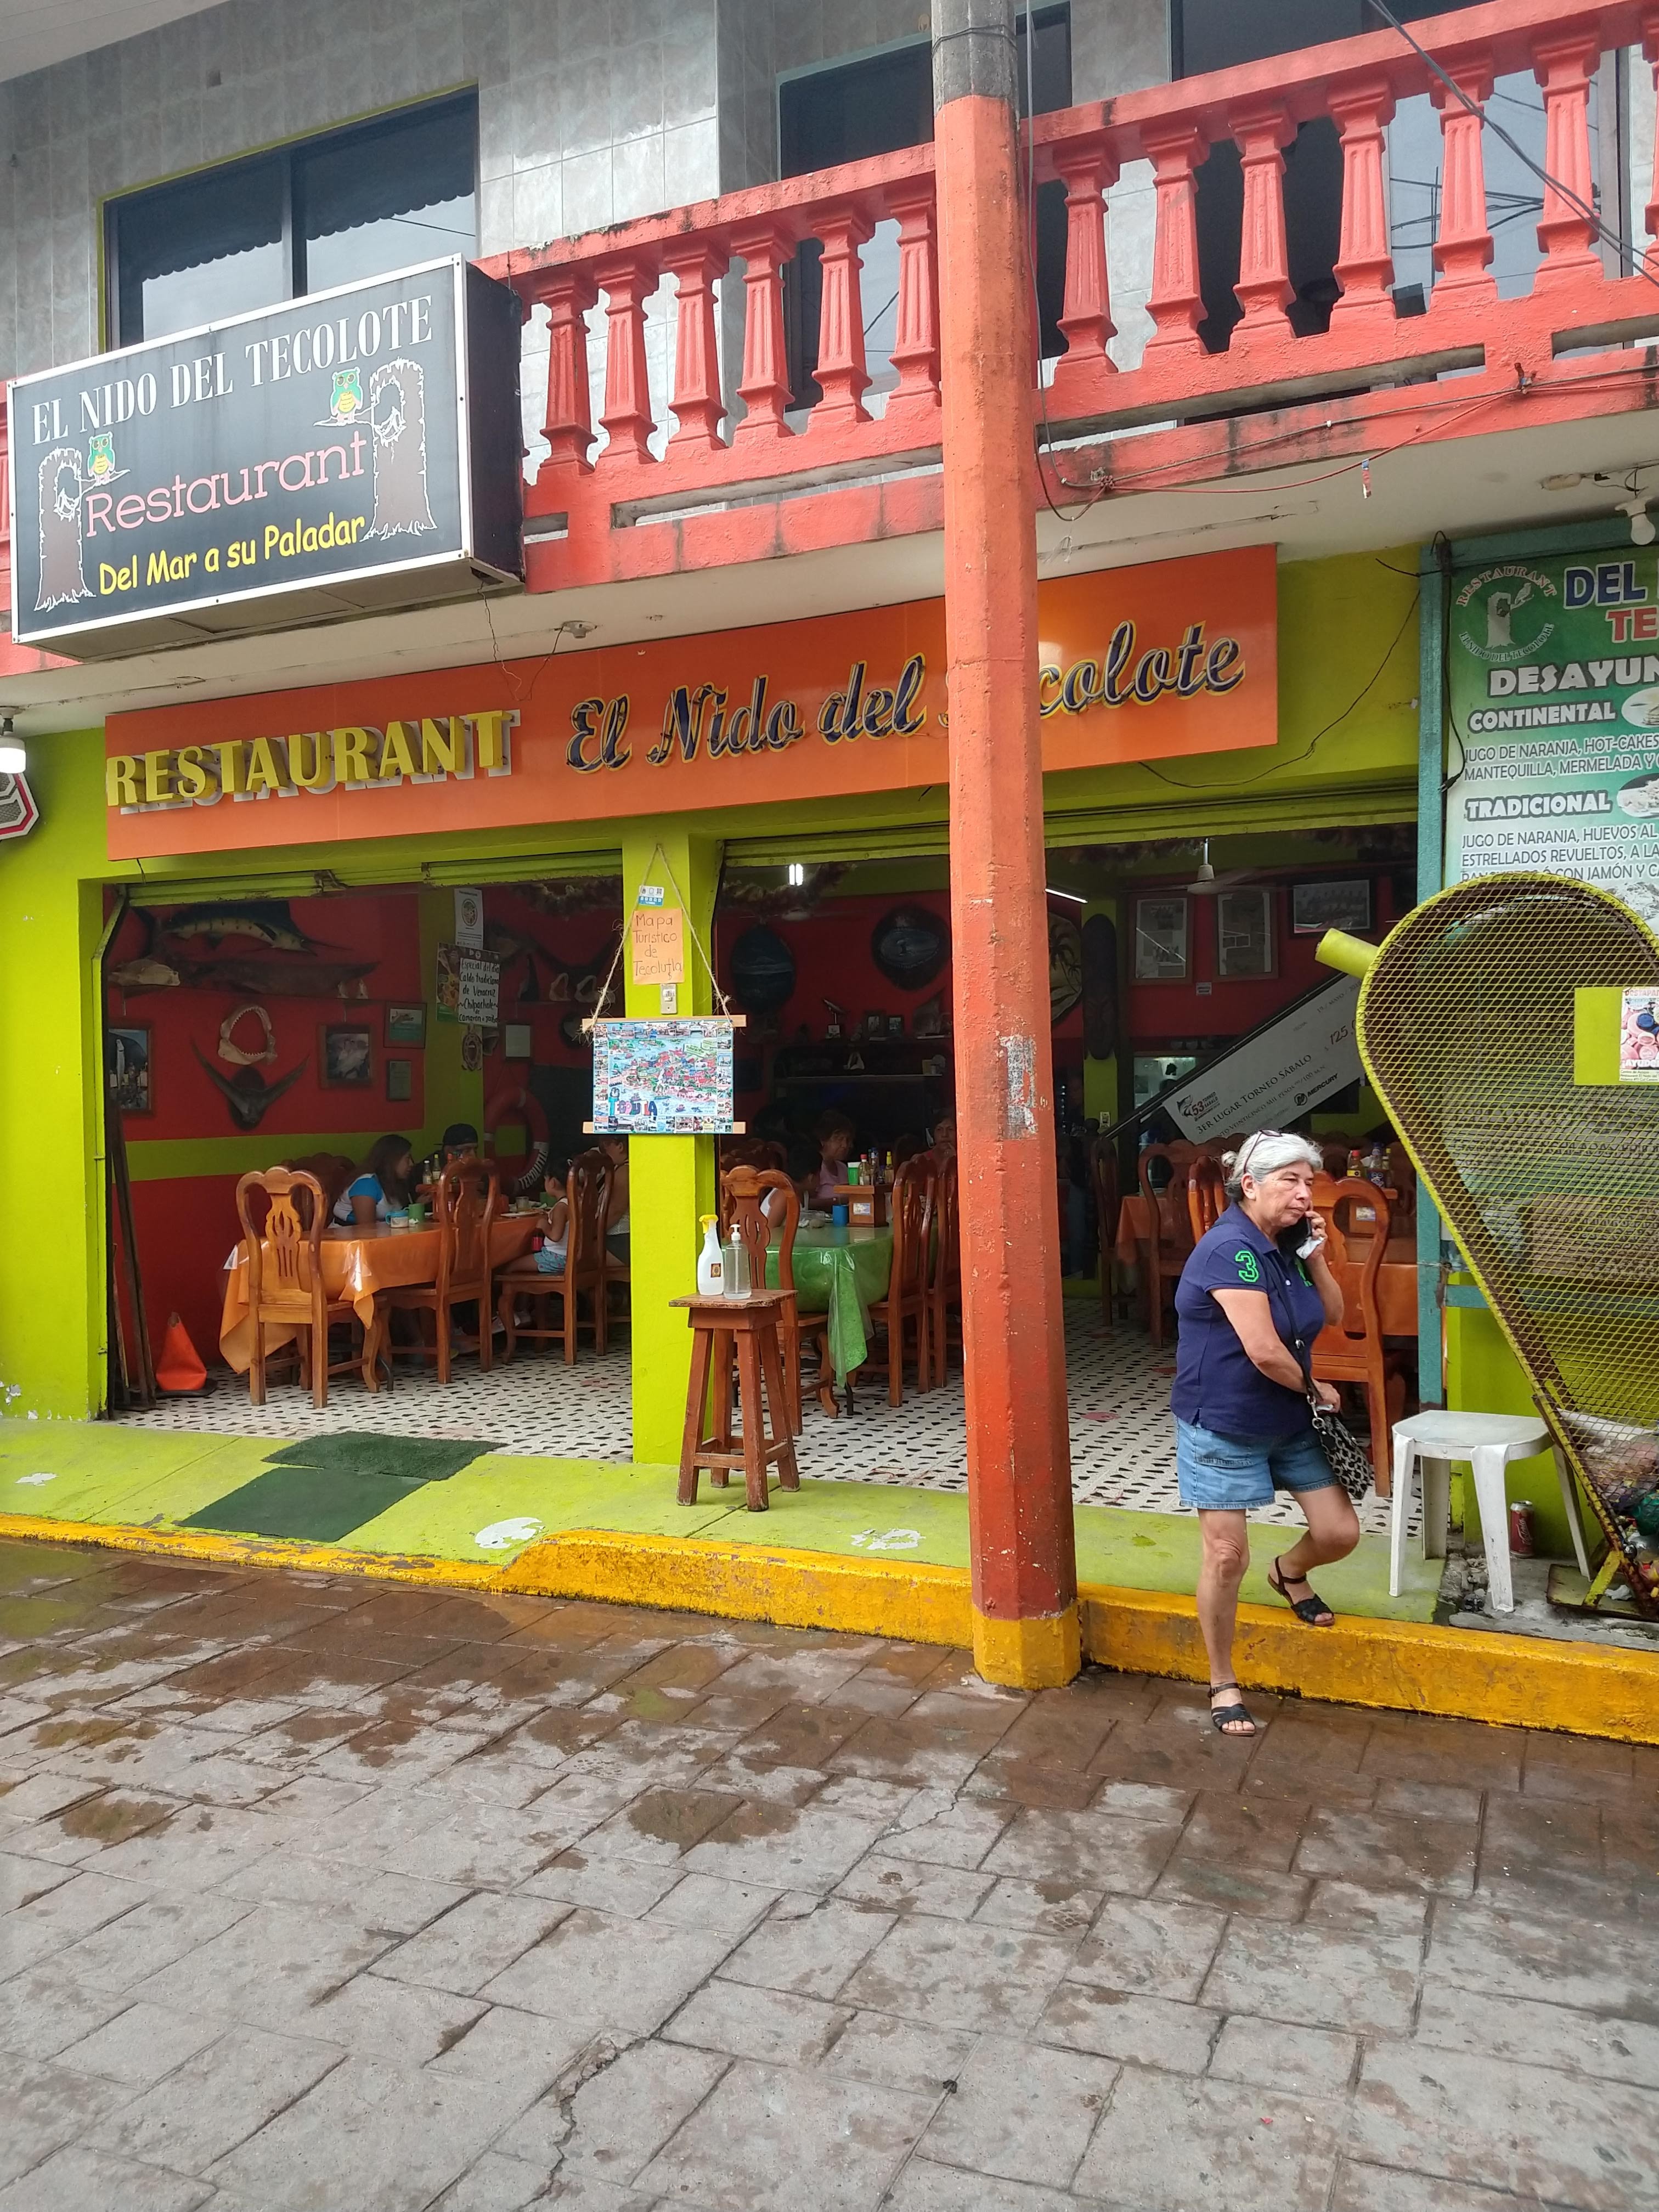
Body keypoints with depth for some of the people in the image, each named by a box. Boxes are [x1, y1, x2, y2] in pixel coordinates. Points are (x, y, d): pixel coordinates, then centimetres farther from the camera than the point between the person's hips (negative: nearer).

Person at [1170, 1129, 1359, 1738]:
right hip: (1222, 1428, -8)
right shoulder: (1231, 1248, -25)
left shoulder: (1285, 1245, 2)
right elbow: (1265, 1352, -28)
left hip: (1289, 1422, 8)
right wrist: (1315, 1388, -9)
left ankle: (1289, 1573, 42)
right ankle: (1222, 1685, 16)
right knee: (1227, 1557, -2)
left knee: (1340, 1533, 7)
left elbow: (1332, 1316, 10)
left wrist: (1315, 1255, -6)